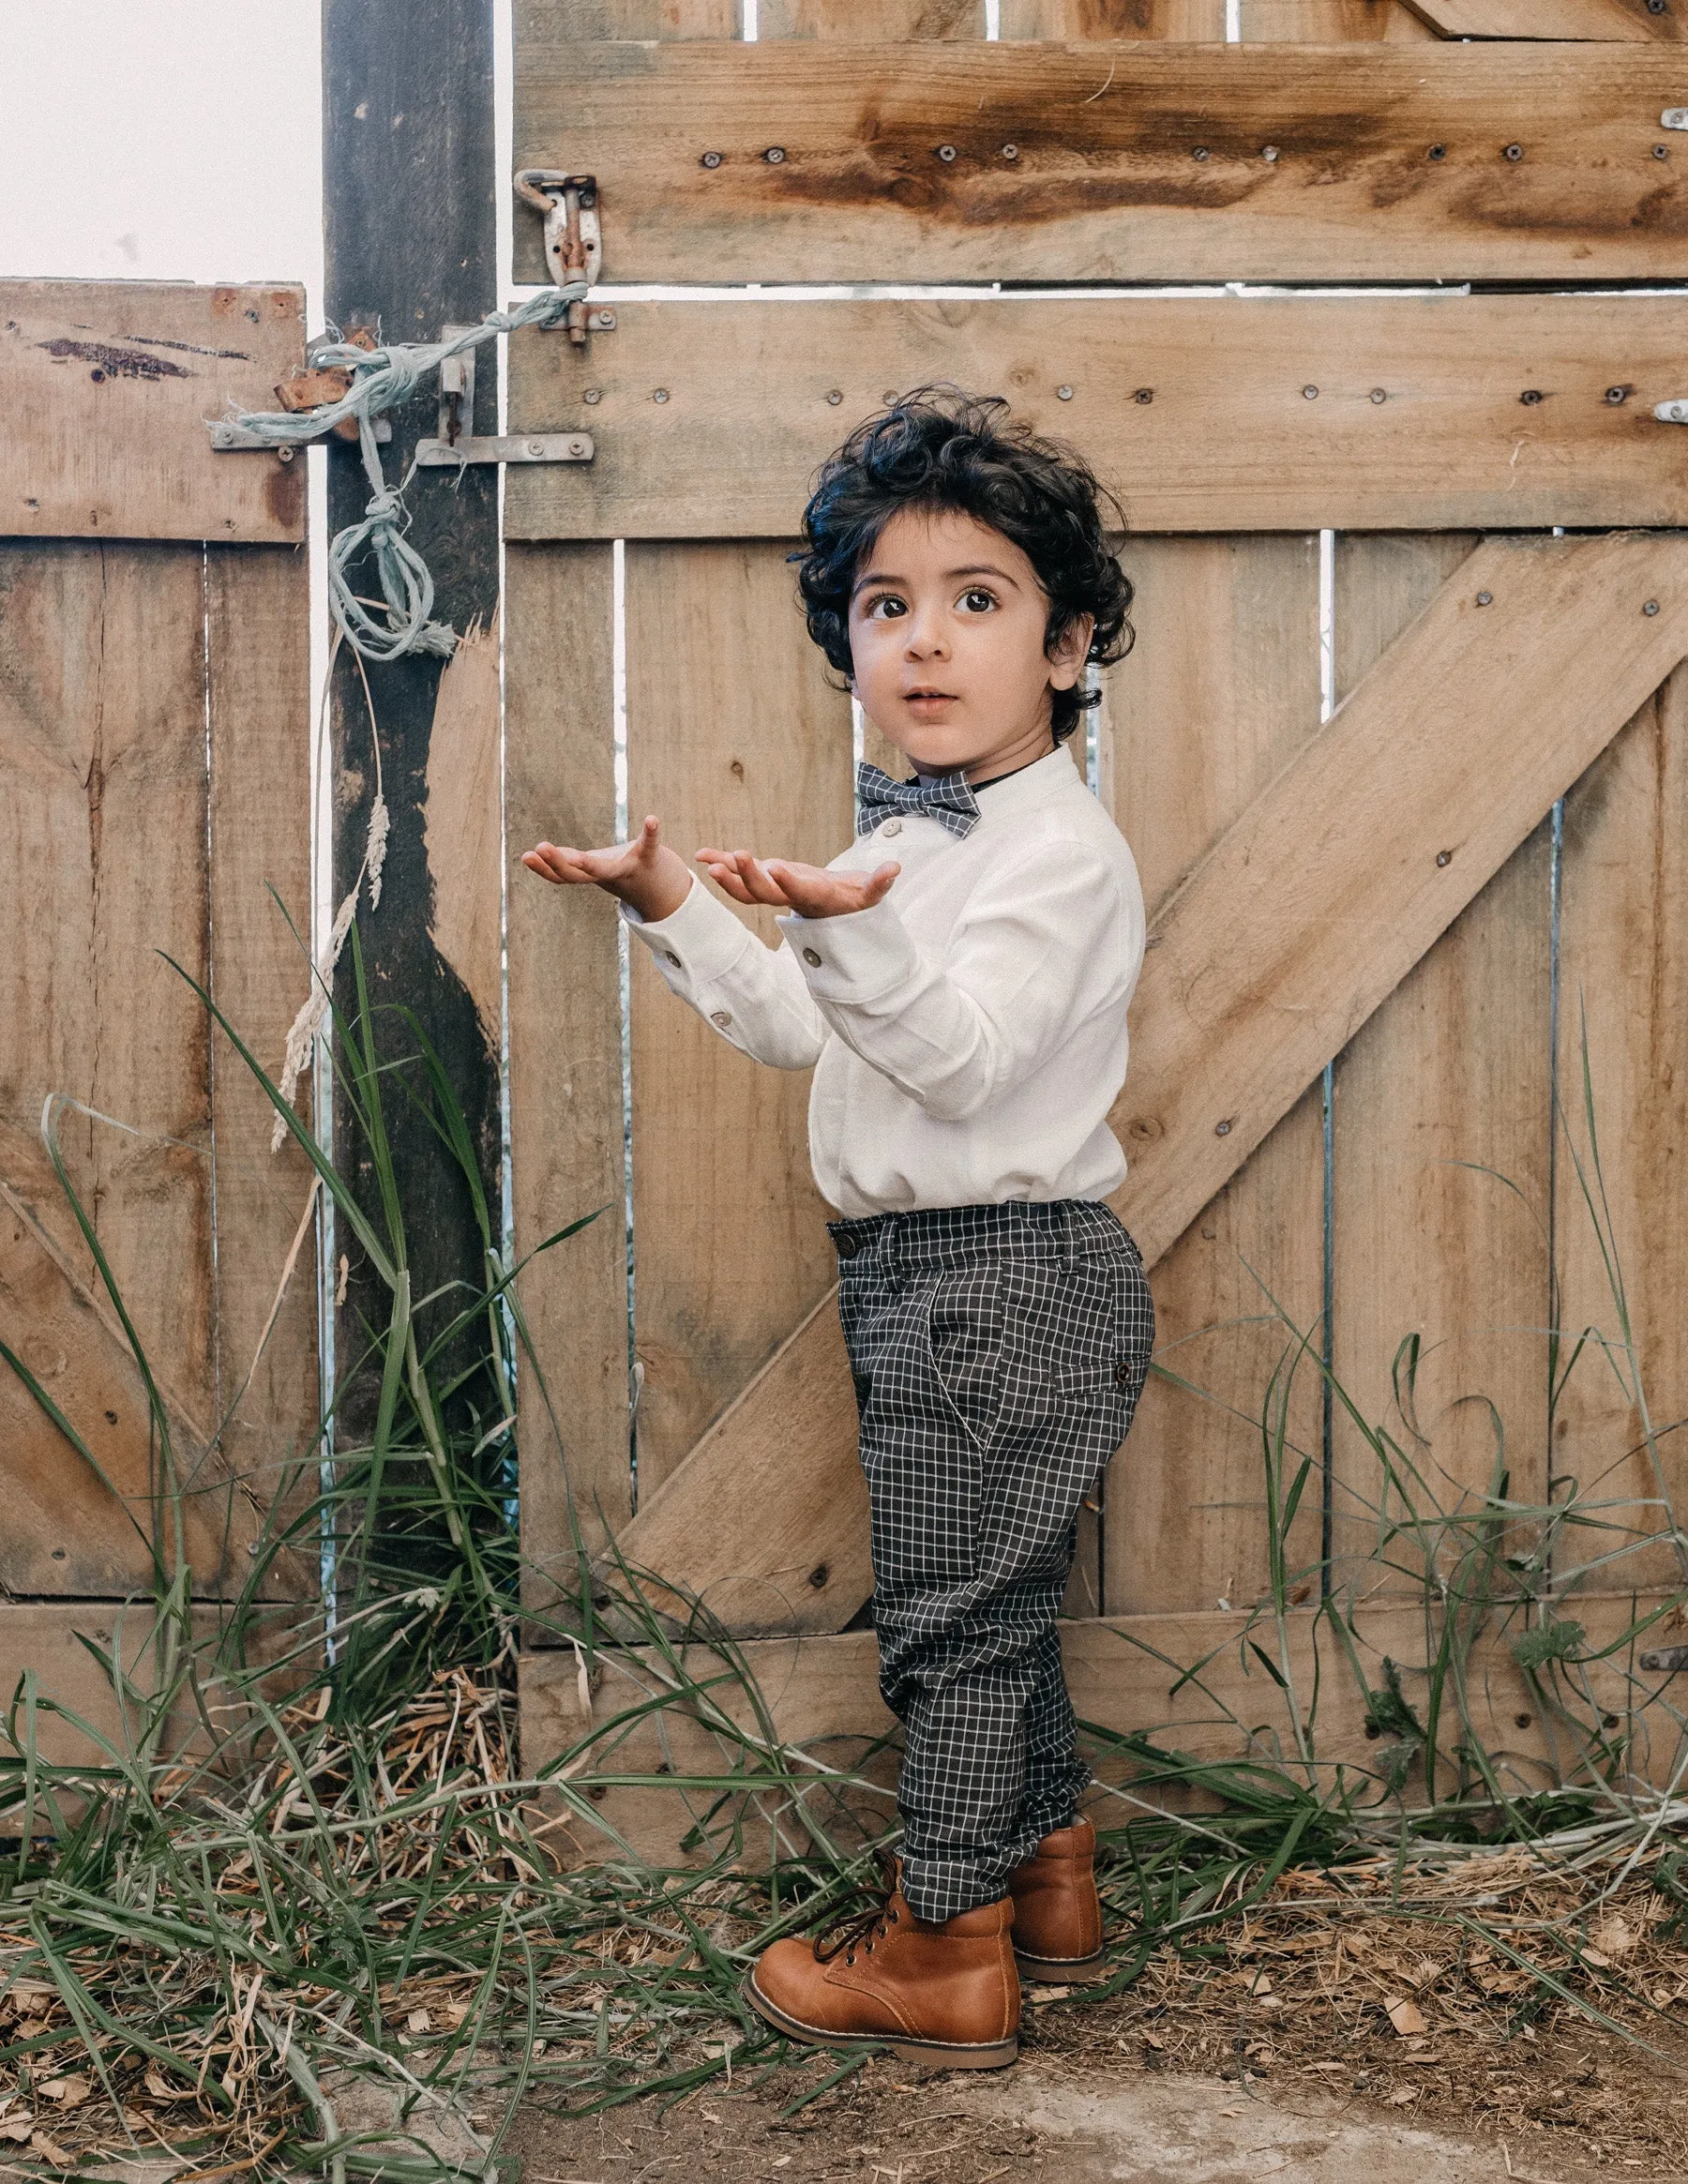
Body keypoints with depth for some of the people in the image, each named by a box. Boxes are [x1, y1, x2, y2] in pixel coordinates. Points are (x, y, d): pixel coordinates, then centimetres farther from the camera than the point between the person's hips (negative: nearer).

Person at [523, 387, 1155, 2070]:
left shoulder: (1058, 847, -16)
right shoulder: (904, 839, 13)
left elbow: (962, 1051, -28)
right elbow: (802, 1031, 17)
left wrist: (847, 926, -44)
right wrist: (677, 911, 7)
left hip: (1004, 1274, -9)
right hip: (926, 1275, 9)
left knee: (949, 1613, -1)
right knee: (996, 1600, 19)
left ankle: (944, 1953, 11)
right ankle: (1048, 1872, 34)